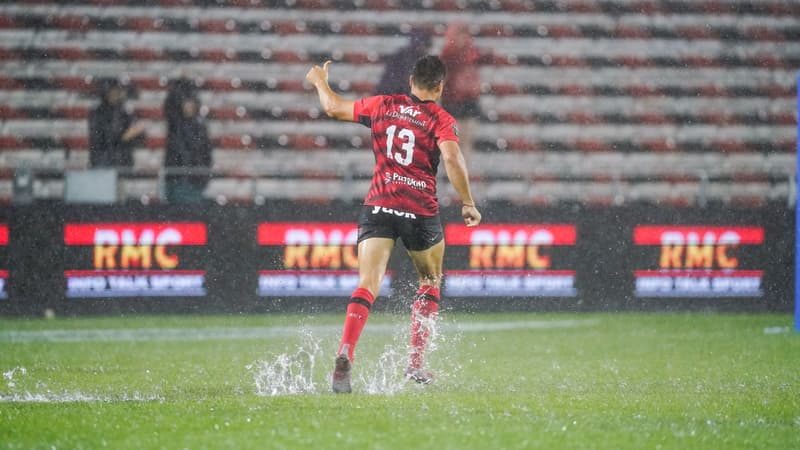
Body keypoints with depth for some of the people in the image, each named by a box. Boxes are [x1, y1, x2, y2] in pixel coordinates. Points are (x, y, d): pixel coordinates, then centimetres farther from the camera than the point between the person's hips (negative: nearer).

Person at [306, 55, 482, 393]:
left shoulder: (383, 106, 10)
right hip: (421, 212, -2)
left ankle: (344, 357, -30)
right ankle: (416, 362, 13)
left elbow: (334, 108, 21)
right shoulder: (441, 120, -2)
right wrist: (468, 204, -10)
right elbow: (451, 158, -18)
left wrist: (319, 81, 41)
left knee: (367, 287, -8)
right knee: (430, 282, 21)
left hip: (378, 207, 2)